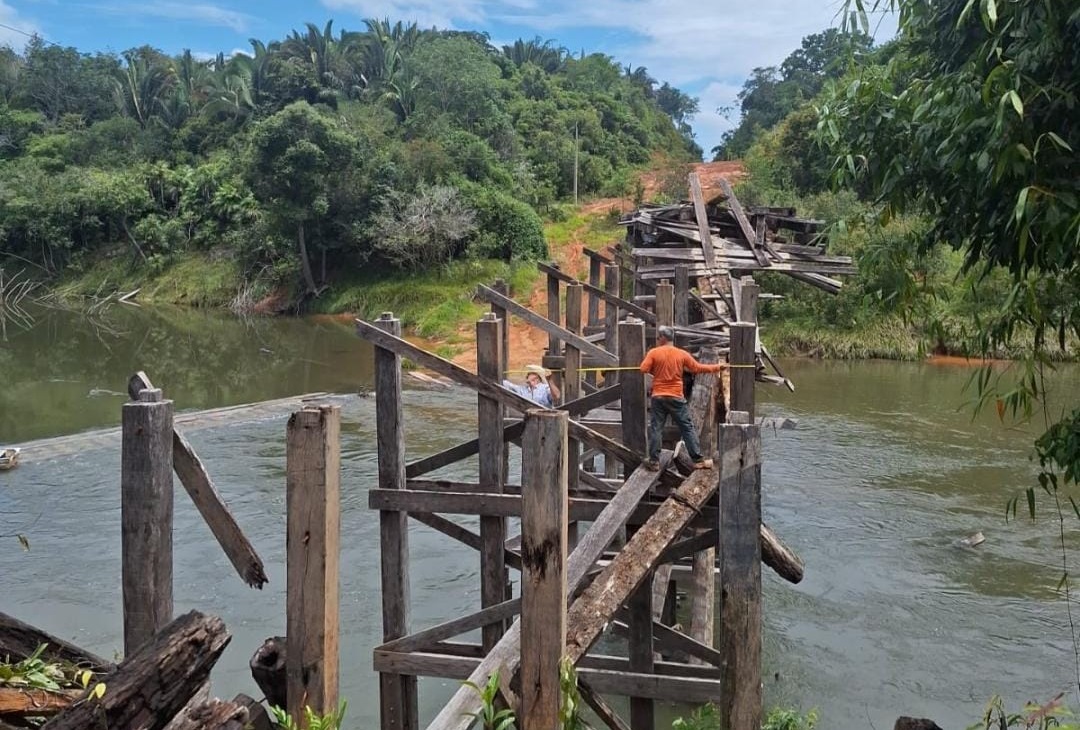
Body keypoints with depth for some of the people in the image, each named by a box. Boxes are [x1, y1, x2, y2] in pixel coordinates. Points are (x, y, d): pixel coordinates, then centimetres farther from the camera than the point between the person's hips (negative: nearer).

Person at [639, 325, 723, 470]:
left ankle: (654, 461, 5)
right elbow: (697, 368, 4)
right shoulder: (682, 354, -1)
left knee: (656, 428, 6)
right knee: (687, 428, 6)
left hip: (658, 397, 0)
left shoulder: (653, 353, -5)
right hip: (676, 397, 0)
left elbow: (643, 369, -11)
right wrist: (716, 367, 17)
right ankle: (698, 460, 8)